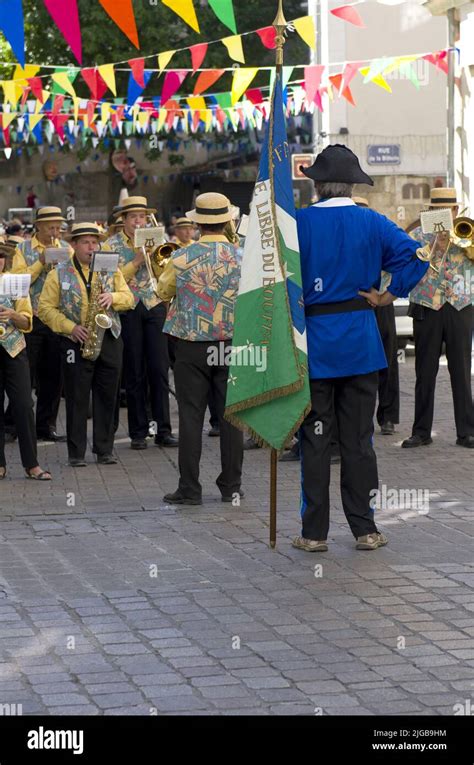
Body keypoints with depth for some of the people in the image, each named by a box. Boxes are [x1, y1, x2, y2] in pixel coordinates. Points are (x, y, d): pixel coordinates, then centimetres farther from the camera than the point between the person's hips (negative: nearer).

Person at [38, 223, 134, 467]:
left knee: (107, 396, 5)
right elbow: (46, 308, -2)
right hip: (76, 342, -3)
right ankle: (76, 453, 6)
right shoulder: (59, 273, 2)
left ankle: (105, 449, 14)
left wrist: (113, 297, -14)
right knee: (77, 398, -1)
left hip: (109, 339, 3)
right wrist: (70, 327, -13)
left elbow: (128, 298, 8)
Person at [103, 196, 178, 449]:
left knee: (159, 370, -1)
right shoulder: (111, 245, 4)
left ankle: (163, 430, 2)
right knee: (134, 374, 2)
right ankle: (138, 432, 8)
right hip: (128, 311, -2)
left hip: (155, 307, 2)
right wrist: (136, 261, -15)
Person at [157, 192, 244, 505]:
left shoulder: (182, 258, -8)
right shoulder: (243, 257, -5)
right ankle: (232, 486, 12)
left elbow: (163, 291, 9)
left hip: (191, 346, -1)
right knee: (230, 415, 8)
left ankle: (190, 488, 2)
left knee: (191, 417, 2)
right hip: (232, 343, 1)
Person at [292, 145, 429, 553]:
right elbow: (415, 257, -10)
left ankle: (315, 531, 6)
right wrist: (387, 296, -3)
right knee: (359, 439, 8)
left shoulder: (299, 223, -6)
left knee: (314, 439, 4)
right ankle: (365, 528, 11)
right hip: (361, 344, 2)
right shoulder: (373, 223, -1)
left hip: (314, 343, -2)